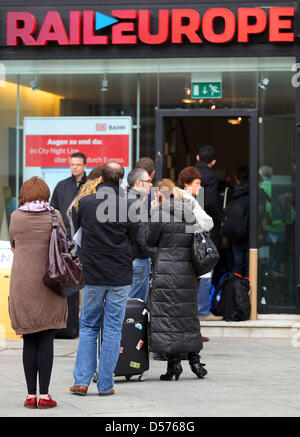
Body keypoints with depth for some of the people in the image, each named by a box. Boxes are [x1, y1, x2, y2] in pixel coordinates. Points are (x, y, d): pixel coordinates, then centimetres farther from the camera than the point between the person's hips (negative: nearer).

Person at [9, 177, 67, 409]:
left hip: (22, 283, 1)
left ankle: (31, 395, 5)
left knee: (29, 341, 6)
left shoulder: (16, 217, 0)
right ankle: (44, 395, -2)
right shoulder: (54, 216, -3)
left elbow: (13, 246, 12)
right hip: (50, 283, -1)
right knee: (46, 340, 1)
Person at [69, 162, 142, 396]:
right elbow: (137, 239, -2)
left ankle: (82, 381, 5)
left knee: (88, 327, 12)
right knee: (112, 330, 4)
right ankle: (105, 385, 5)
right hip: (120, 276, -1)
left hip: (92, 275, 2)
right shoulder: (126, 206, -10)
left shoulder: (84, 203, -3)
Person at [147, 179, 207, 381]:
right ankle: (194, 359, 14)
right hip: (188, 270, 6)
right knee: (188, 314, 14)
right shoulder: (190, 213, 8)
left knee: (166, 314, 0)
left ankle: (174, 362, -4)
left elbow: (151, 241, -3)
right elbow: (196, 240, 14)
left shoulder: (159, 212, -9)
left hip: (166, 270, -6)